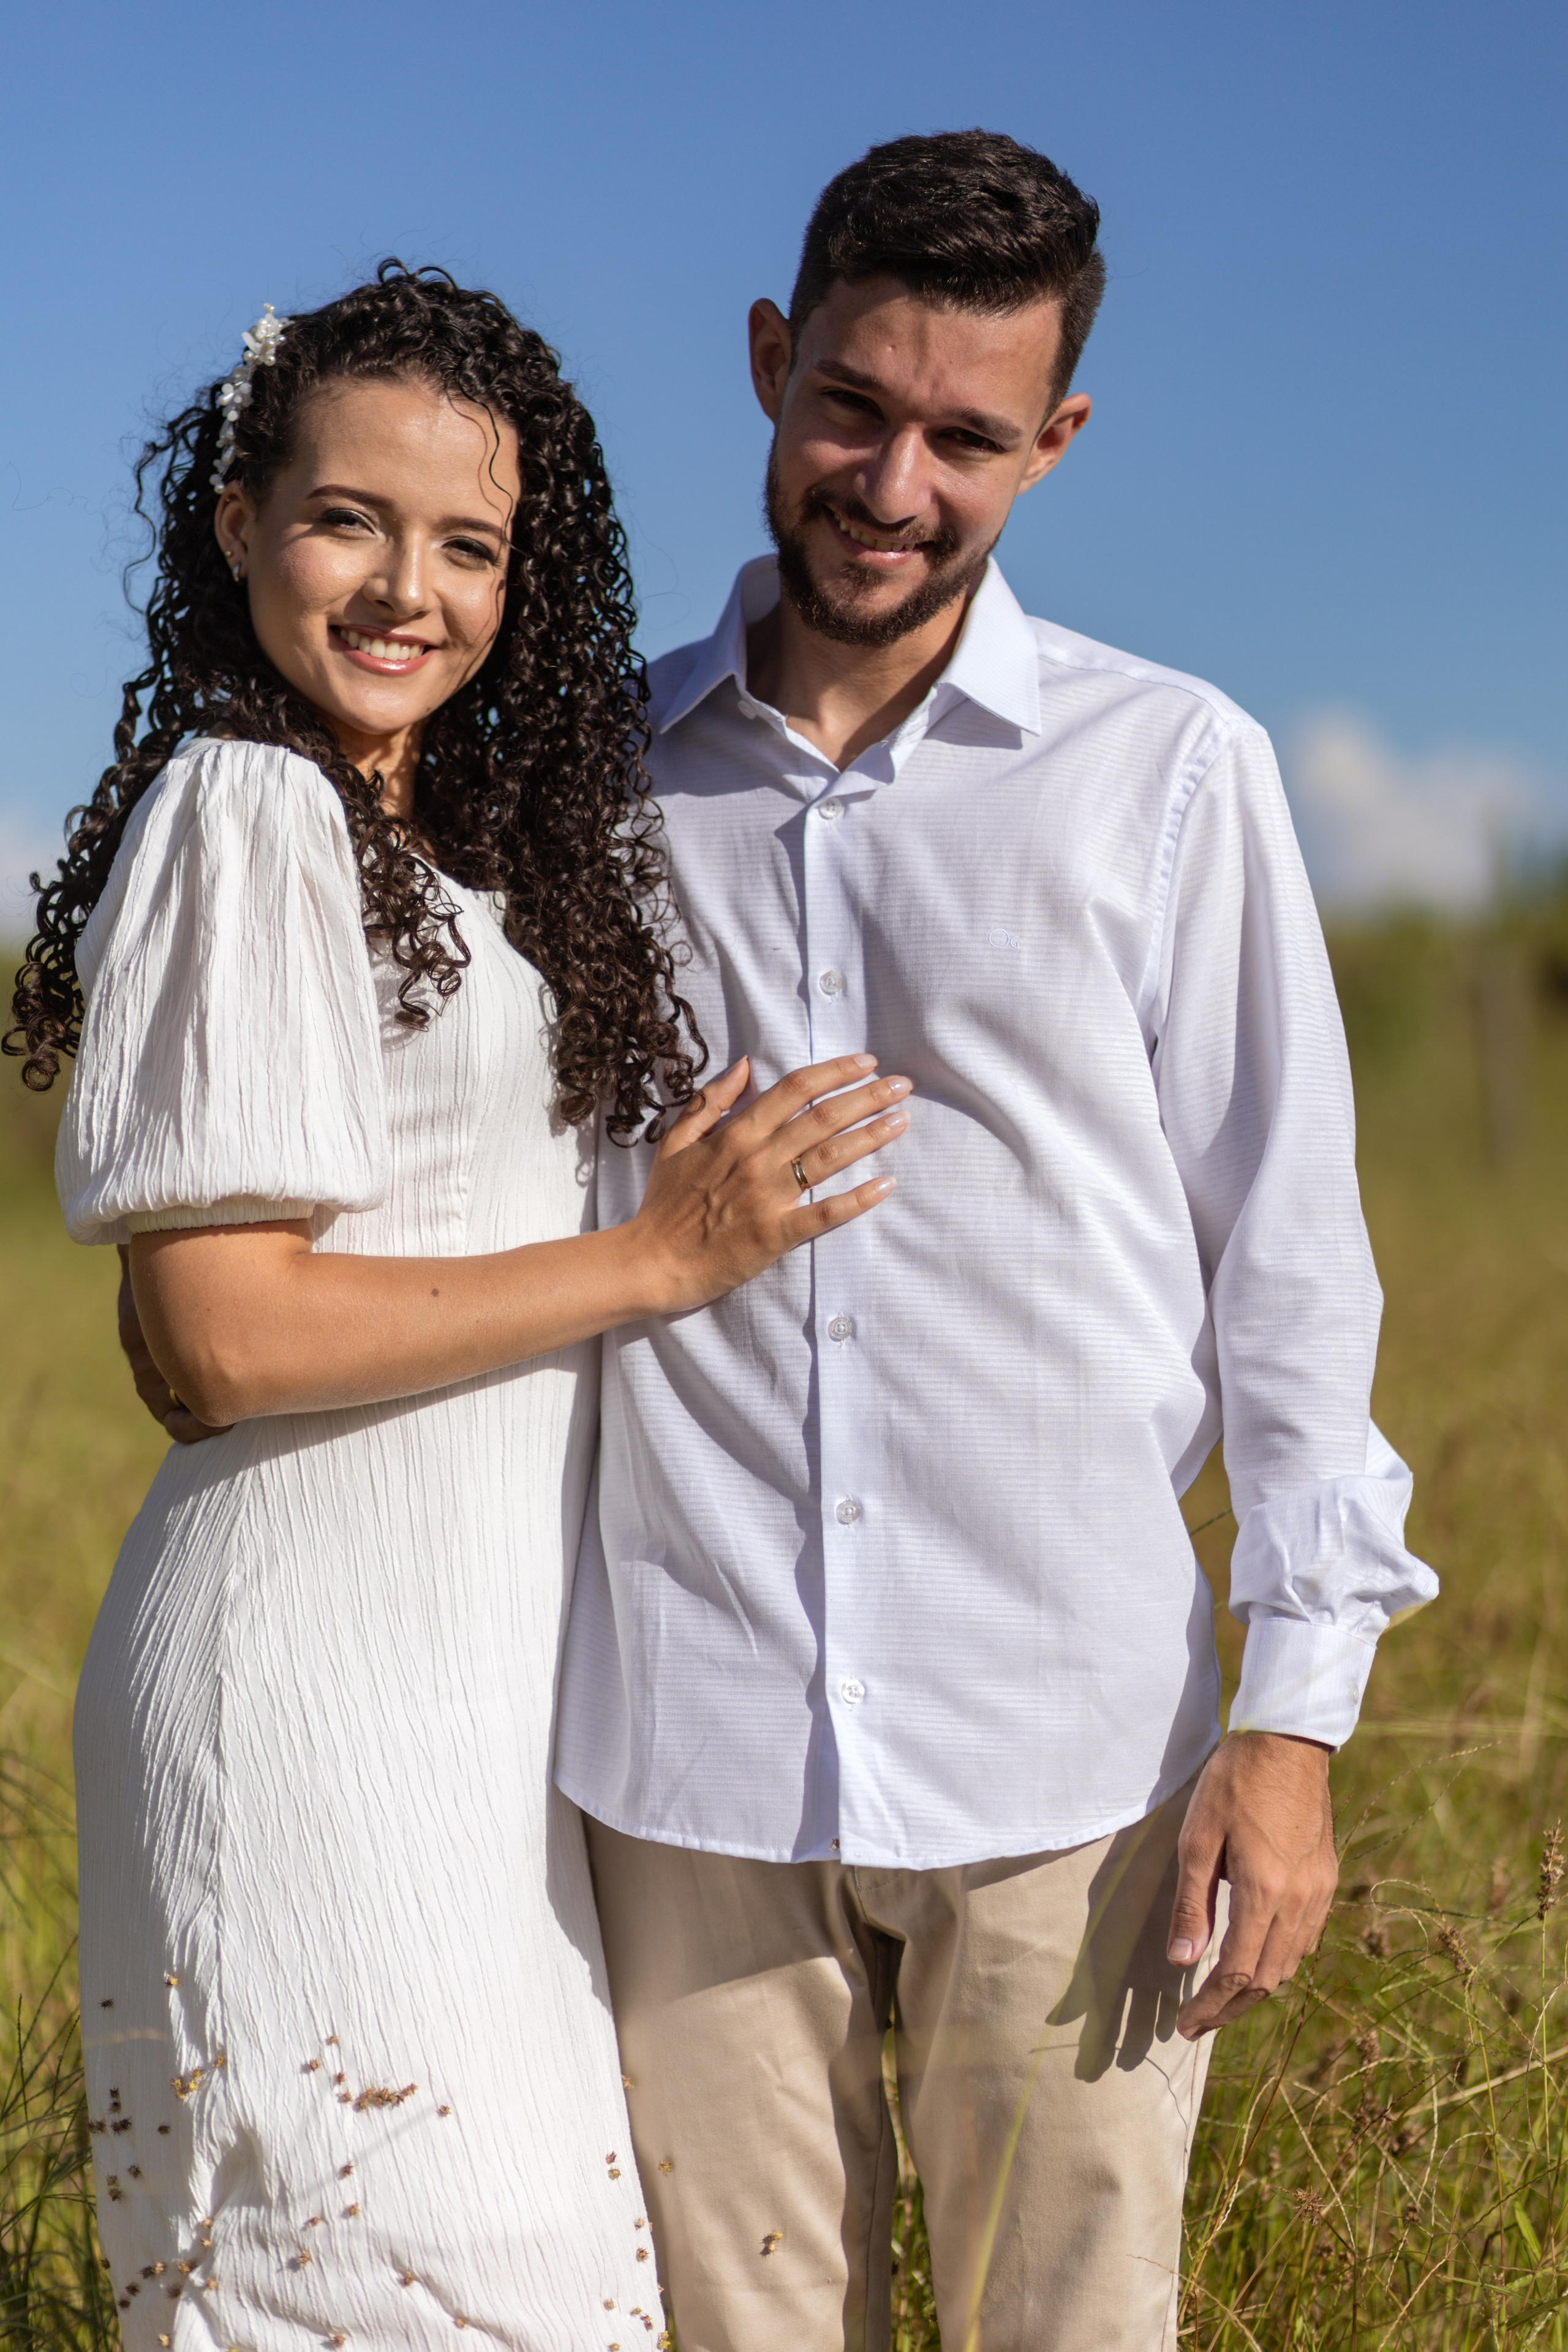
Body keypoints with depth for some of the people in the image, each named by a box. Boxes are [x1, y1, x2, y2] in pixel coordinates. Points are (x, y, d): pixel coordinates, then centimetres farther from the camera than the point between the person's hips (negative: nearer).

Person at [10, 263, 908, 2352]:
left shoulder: (471, 828, 14)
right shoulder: (241, 809, -12)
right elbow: (221, 1336, -17)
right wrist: (664, 1257, -15)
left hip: (491, 1643, 9)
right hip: (323, 1652, -8)